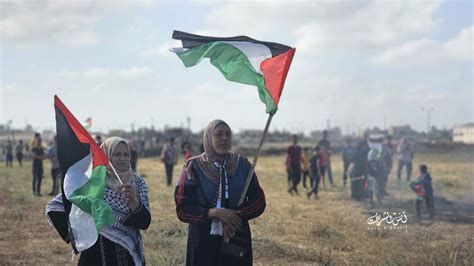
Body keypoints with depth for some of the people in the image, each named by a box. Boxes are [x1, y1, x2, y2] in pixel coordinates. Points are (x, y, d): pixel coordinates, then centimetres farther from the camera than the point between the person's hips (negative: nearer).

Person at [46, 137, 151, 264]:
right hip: (98, 256, -3)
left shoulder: (138, 183, -2)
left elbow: (145, 223, -9)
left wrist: (133, 200, -25)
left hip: (132, 256, 3)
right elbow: (54, 207, -7)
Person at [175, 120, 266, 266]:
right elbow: (183, 209, -8)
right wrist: (214, 213, -21)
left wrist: (236, 215, -17)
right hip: (204, 241, -2)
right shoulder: (193, 167, -6)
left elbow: (259, 202, 0)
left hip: (237, 240, 2)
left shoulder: (242, 164, 1)